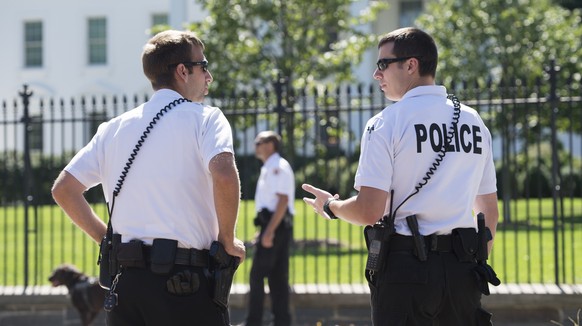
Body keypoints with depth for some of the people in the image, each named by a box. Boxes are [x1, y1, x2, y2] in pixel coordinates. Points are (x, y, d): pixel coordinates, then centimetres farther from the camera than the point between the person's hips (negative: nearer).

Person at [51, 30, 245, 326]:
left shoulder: (114, 128, 14)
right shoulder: (204, 118, -2)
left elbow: (63, 189, 11)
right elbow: (224, 176, -21)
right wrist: (227, 241, -7)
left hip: (126, 277, 5)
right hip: (185, 282, -5)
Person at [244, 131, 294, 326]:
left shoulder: (278, 167, -12)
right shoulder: (269, 168, 19)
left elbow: (283, 200, -20)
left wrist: (269, 230, -25)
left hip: (275, 225, -10)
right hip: (271, 226, 10)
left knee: (258, 275, -7)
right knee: (278, 277, 8)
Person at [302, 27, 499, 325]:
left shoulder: (386, 123, -6)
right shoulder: (474, 122, 11)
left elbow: (369, 211, -12)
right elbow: (489, 210, 14)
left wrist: (329, 206, 8)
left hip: (405, 267, -5)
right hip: (461, 269, 5)